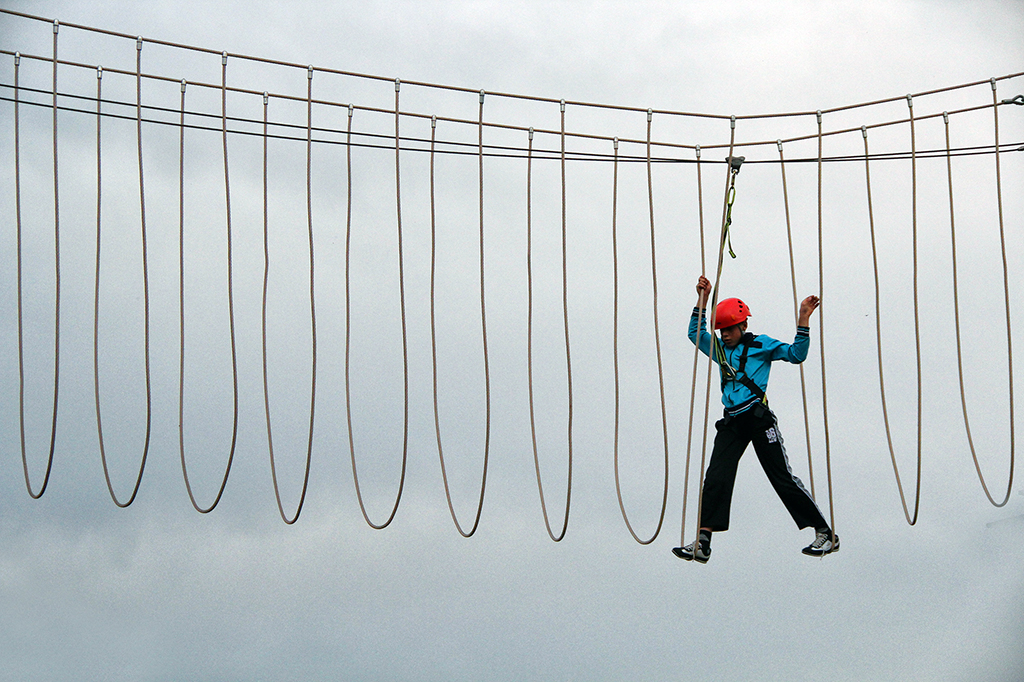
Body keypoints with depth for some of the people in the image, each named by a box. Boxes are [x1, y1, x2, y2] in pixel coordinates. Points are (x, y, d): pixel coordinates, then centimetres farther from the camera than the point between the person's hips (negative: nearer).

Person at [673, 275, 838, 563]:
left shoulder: (761, 345, 2)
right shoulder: (719, 349, 18)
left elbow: (796, 354, -4)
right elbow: (696, 333, 22)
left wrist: (803, 320, -12)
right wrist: (702, 299, 15)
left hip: (758, 418, -5)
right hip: (731, 422, 6)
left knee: (783, 479, -5)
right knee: (716, 479, -6)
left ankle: (826, 534, 3)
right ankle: (702, 543, -10)